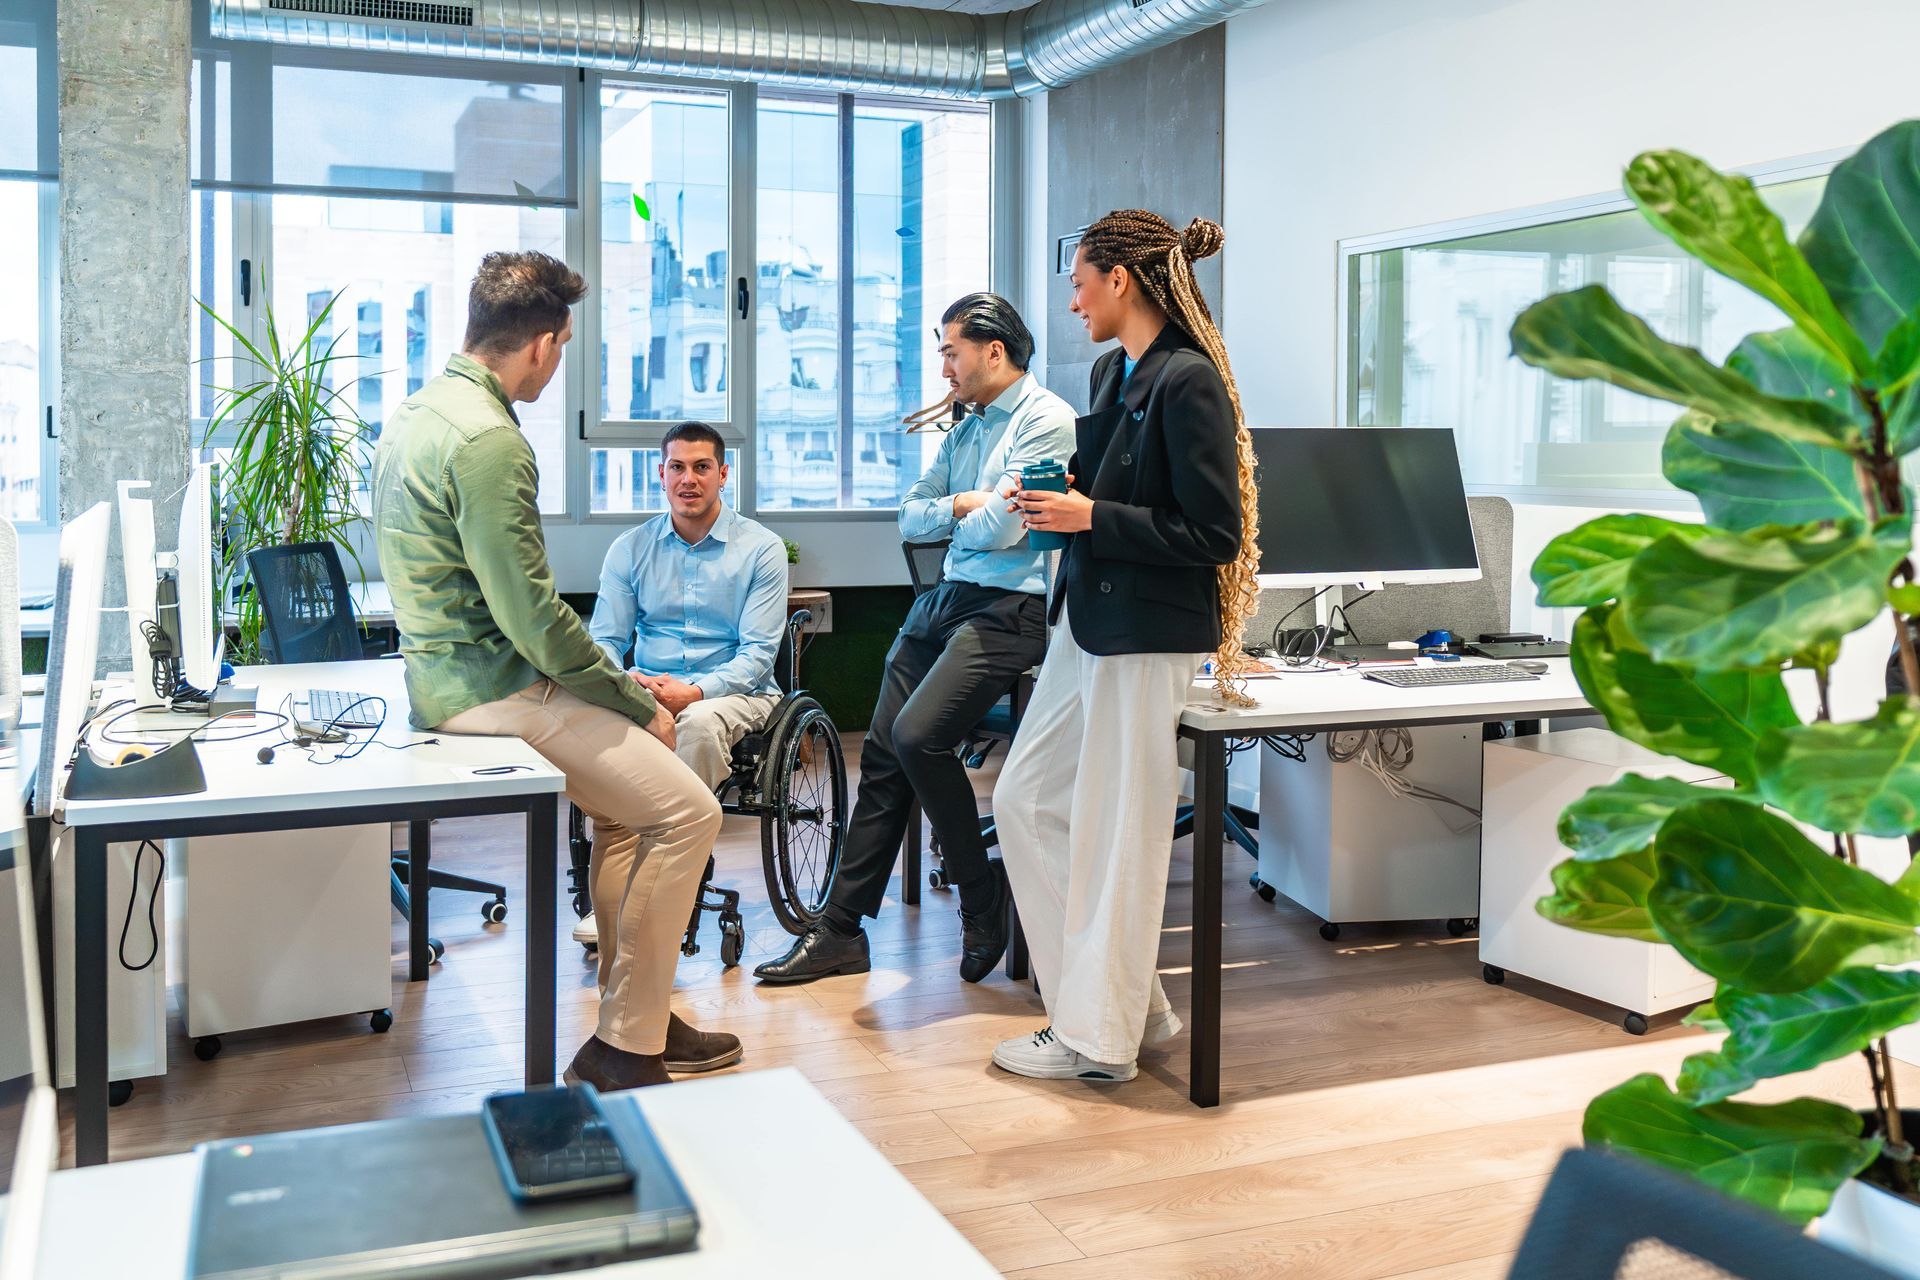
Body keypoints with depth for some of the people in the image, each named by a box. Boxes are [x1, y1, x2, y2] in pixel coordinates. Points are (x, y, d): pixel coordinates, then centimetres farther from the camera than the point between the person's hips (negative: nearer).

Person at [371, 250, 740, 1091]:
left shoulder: (416, 412, 12)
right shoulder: (487, 440, -20)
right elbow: (534, 617, -23)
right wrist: (640, 703, -11)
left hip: (446, 669, 11)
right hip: (489, 689, -11)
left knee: (626, 795, 20)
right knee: (686, 810, -8)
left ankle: (634, 1014, 25)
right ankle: (623, 1049, -1)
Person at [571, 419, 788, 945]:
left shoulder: (761, 548, -2)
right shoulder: (630, 548, 8)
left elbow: (758, 652, -8)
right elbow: (604, 640, 4)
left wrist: (695, 691, -26)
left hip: (734, 692, -3)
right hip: (645, 689, 3)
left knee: (700, 722, -38)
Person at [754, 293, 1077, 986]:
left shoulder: (1046, 420, -8)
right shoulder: (965, 429, 20)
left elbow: (1001, 526, -17)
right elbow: (908, 517, 15)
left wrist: (949, 517, 3)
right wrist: (960, 504, -4)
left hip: (1009, 608, -8)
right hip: (945, 597, 8)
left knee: (918, 735, -24)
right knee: (882, 751, 2)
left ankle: (983, 900, -3)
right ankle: (841, 929, 8)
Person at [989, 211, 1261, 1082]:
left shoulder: (1188, 381, -15)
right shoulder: (1112, 372, 13)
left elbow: (1215, 535, -18)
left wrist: (1090, 517, -17)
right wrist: (1062, 495, 4)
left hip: (1147, 640, -10)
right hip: (1086, 625, 10)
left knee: (1115, 837, 0)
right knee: (1024, 803, 13)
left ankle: (1099, 1036, 15)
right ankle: (1125, 998, 24)